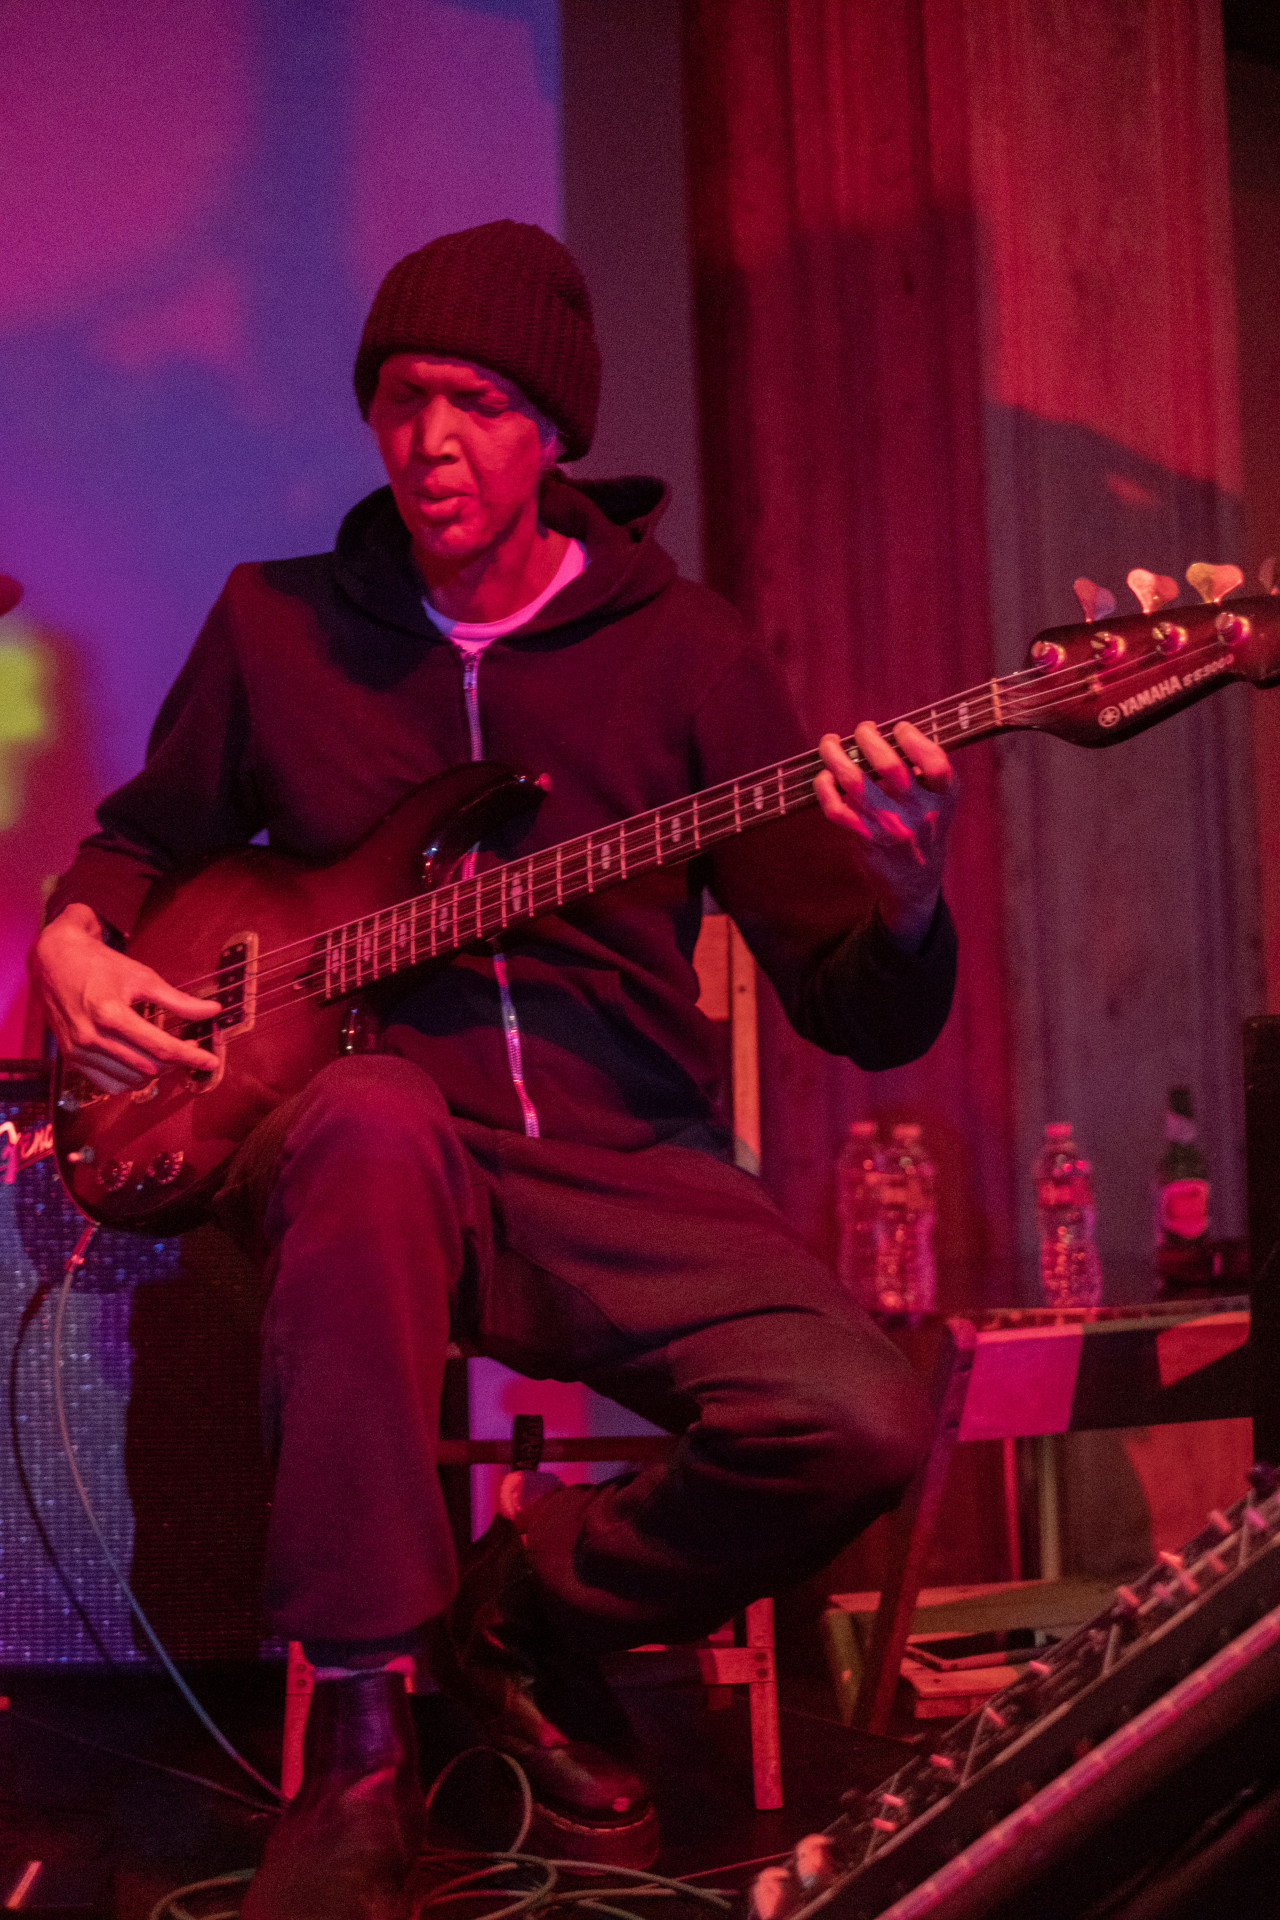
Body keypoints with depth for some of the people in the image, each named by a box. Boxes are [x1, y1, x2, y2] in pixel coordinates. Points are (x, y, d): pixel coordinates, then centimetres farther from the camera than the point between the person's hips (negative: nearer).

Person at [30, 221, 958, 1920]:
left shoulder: (682, 650, 2)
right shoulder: (278, 625, 8)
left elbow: (867, 1019, 0)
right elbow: (146, 835, 24)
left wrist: (907, 899, -23)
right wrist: (74, 937, 1)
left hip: (619, 1168, 1)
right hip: (356, 1149, 0)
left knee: (862, 1425, -26)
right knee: (374, 1121, -39)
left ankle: (532, 1611, 7)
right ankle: (358, 1728, -24)